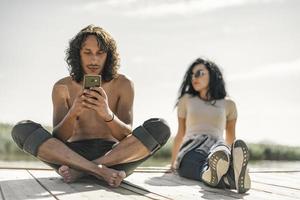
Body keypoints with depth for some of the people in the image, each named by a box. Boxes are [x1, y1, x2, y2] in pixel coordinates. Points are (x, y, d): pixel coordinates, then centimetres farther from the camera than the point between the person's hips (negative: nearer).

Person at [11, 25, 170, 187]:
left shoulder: (123, 84, -2)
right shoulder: (62, 87, 0)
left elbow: (127, 135, -12)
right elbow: (58, 139, -9)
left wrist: (107, 114, -35)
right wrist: (73, 113, -31)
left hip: (114, 154, 0)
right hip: (73, 154, 1)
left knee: (160, 128, -25)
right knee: (22, 130, -22)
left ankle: (79, 171, -26)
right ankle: (101, 171, -31)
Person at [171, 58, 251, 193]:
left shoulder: (228, 104, 19)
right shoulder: (186, 100, 21)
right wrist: (173, 163, 32)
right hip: (192, 149, -1)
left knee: (221, 152, -40)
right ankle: (231, 178, -72)